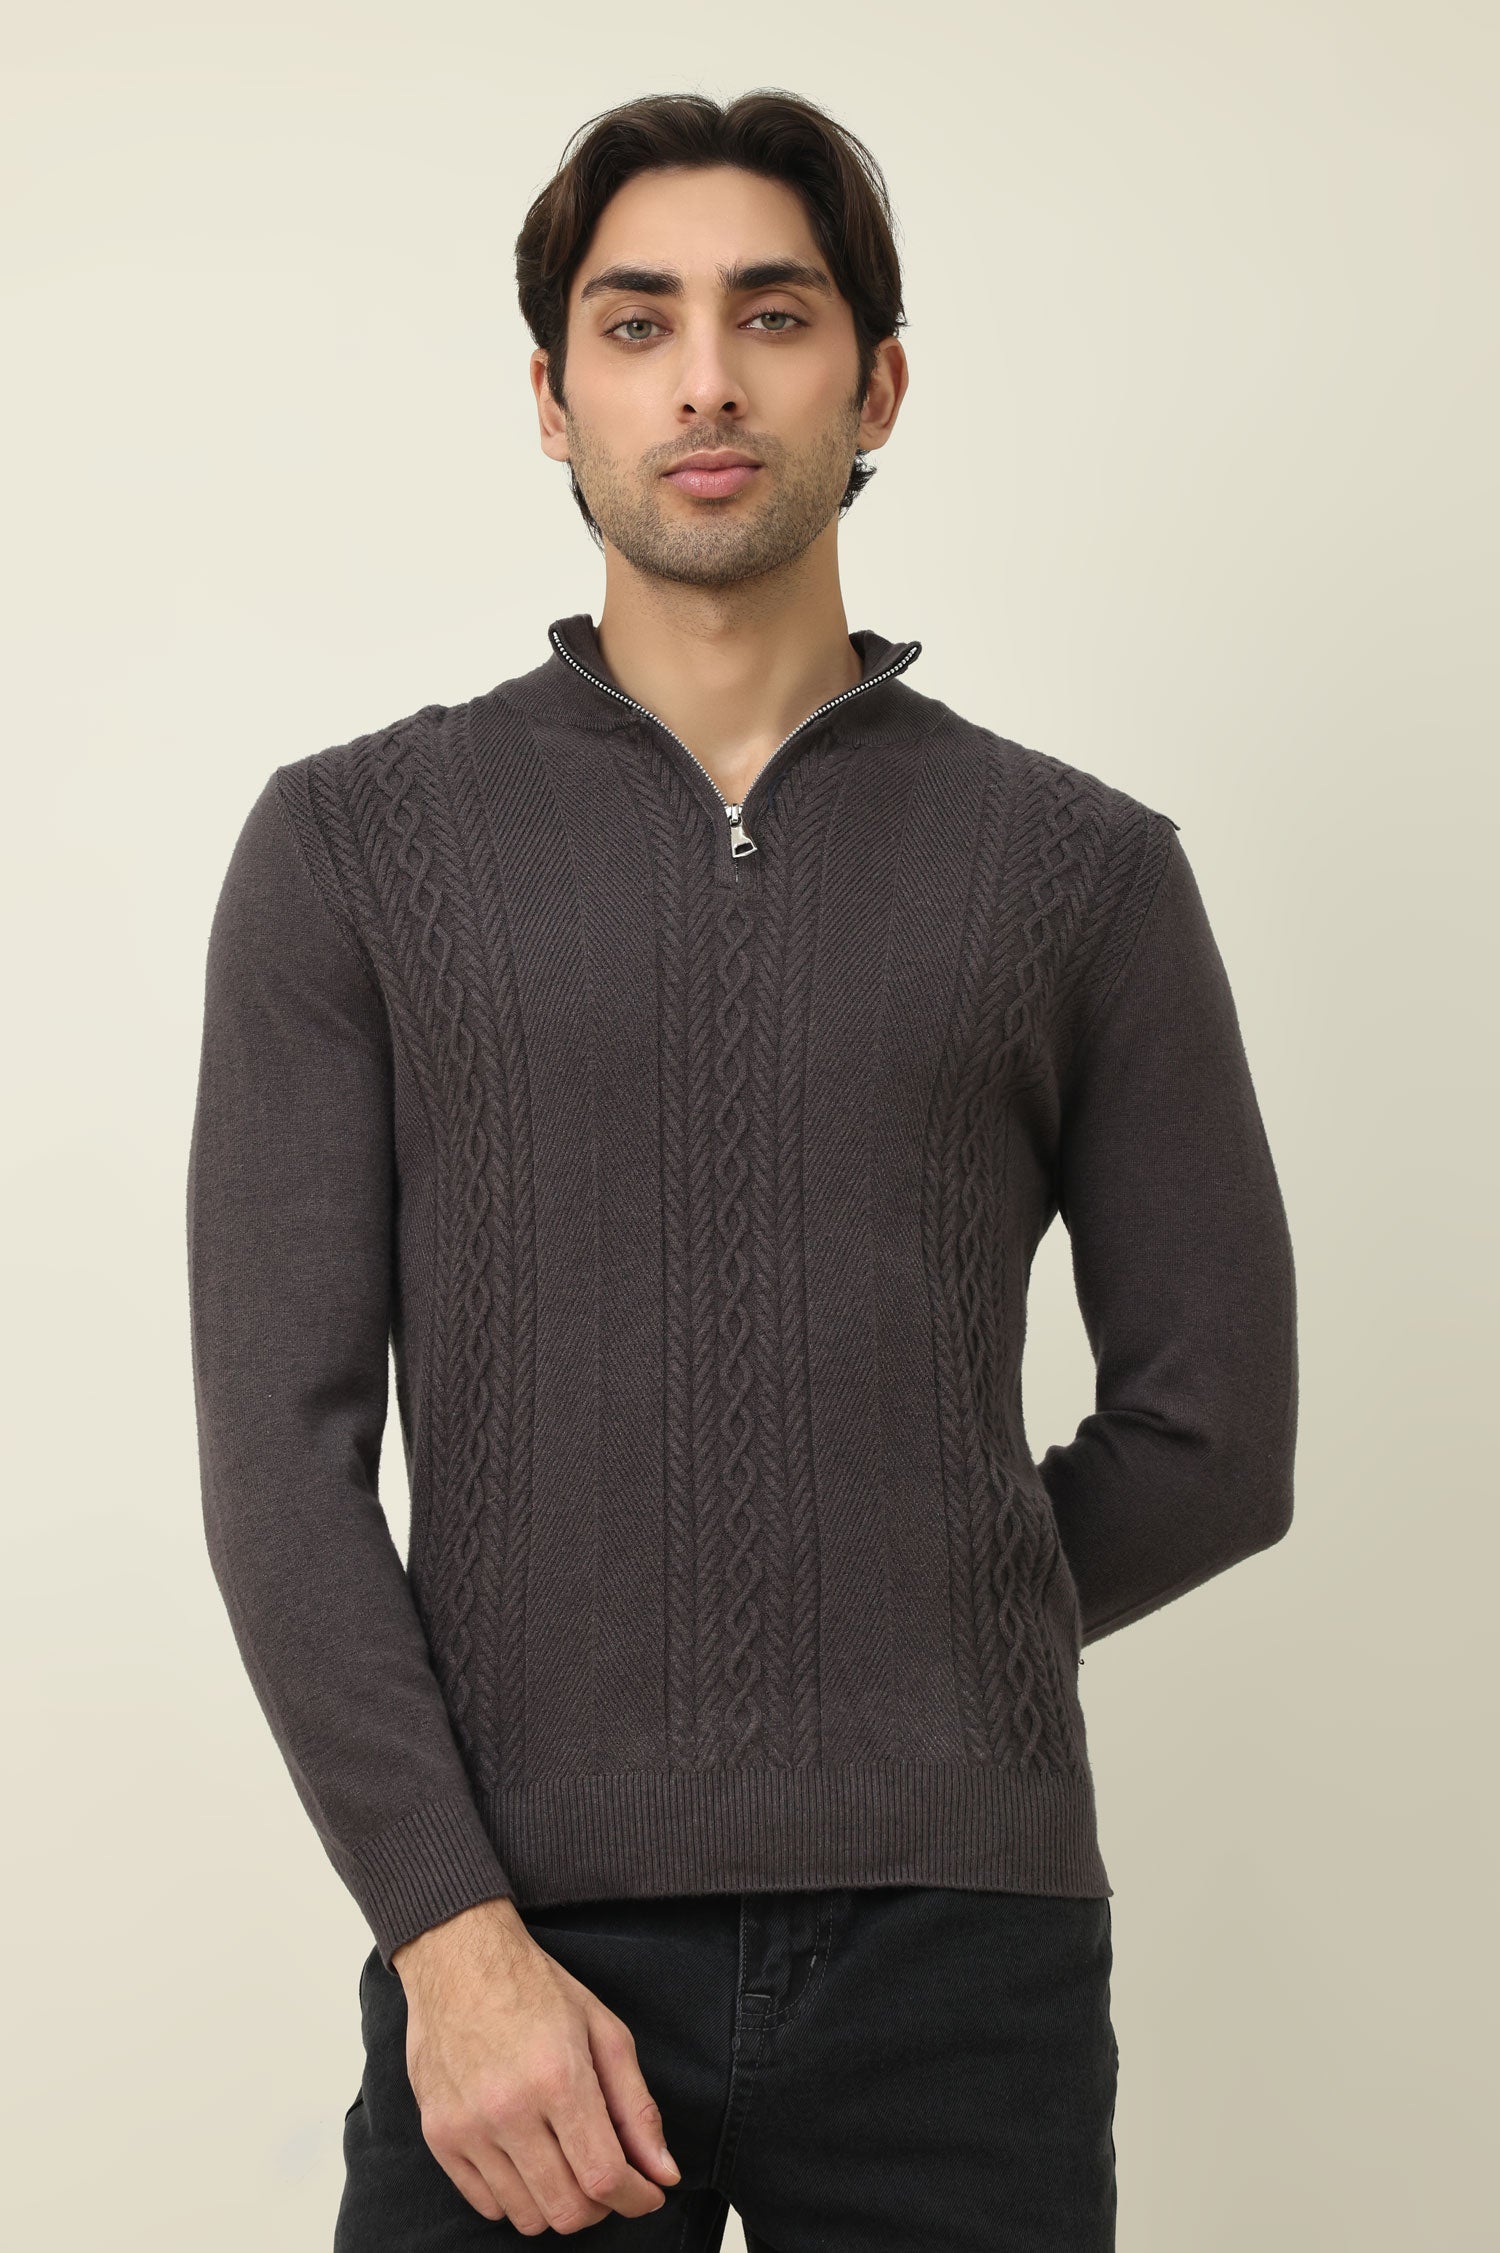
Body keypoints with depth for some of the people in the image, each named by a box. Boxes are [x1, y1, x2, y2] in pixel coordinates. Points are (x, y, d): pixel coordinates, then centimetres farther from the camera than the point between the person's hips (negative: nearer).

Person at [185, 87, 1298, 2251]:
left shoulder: (1081, 867, 5)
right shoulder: (355, 840, 3)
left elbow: (1215, 1435, 9)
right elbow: (281, 1446, -3)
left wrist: (909, 1676, 9)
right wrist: (454, 1934, -10)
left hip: (964, 1943, 1)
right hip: (520, 1944, 0)